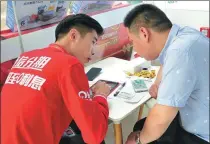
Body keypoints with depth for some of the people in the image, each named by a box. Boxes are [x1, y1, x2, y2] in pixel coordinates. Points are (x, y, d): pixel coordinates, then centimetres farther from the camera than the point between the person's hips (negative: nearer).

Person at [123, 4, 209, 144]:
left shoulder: (180, 52, -33)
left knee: (140, 131, -1)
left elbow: (160, 119, -30)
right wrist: (159, 83, 1)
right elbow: (168, 65, 20)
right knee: (140, 127, 13)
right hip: (196, 121, 8)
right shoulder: (183, 34, -3)